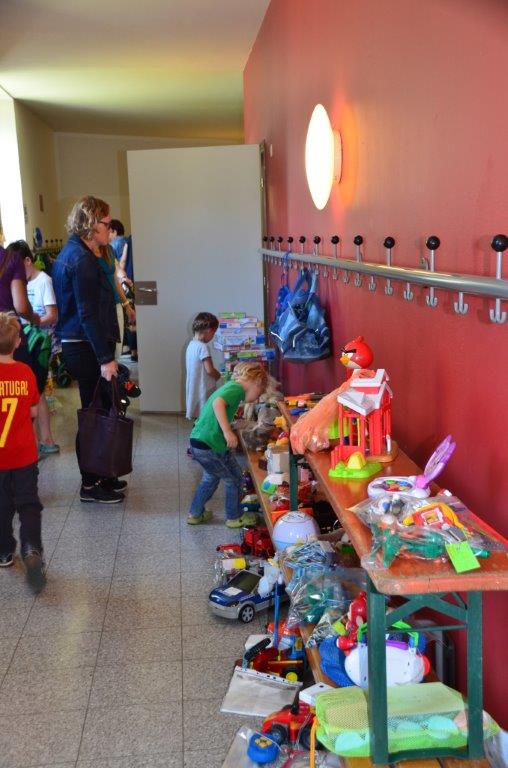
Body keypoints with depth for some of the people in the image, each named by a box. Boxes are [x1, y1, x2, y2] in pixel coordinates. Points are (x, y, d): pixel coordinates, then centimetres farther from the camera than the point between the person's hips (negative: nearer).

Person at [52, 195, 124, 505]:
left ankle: (97, 476, 27)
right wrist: (106, 358, -21)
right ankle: (91, 486, 8)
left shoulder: (73, 252, 15)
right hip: (87, 349, -10)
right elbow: (88, 314, -21)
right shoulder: (82, 259, -18)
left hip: (79, 346, 10)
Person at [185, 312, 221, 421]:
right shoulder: (203, 347, -17)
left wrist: (215, 373, 9)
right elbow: (209, 370, -20)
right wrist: (218, 375, -1)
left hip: (194, 390, 9)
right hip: (204, 391, -9)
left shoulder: (191, 345, 10)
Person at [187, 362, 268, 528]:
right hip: (208, 446, -9)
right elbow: (217, 403, -32)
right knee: (234, 479, 9)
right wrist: (228, 432, -34)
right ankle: (234, 517, 25)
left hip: (199, 441, 9)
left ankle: (195, 514, 39)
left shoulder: (230, 386, 15)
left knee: (211, 477, 29)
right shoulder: (236, 388, -14)